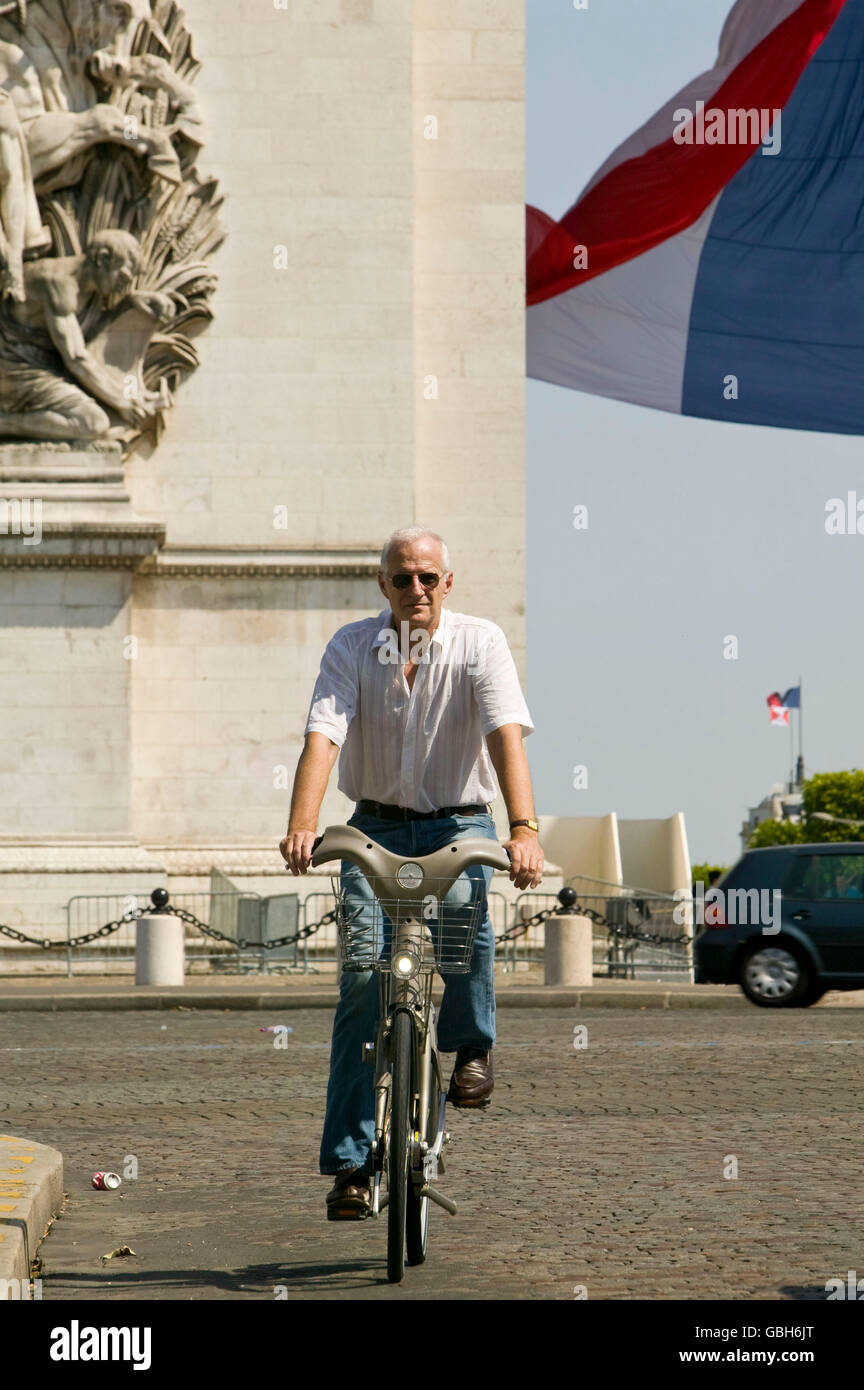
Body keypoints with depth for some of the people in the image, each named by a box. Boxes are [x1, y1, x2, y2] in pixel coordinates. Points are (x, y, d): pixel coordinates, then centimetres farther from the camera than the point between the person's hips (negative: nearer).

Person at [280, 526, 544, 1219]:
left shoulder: (479, 642, -10)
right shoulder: (352, 646, -6)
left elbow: (506, 734, -23)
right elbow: (323, 736, -19)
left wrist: (524, 828, -39)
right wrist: (303, 825, -36)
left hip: (460, 822, -1)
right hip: (379, 825, 1)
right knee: (363, 976, -13)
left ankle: (472, 1045, -8)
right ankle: (351, 1161, -8)